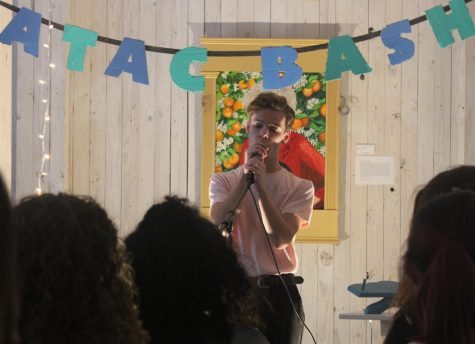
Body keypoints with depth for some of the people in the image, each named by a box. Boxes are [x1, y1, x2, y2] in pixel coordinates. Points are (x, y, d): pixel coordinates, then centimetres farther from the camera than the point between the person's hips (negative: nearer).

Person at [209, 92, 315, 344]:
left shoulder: (299, 187, 4)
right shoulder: (223, 181, 9)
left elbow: (281, 238, -11)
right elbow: (217, 226, -10)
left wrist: (261, 185, -17)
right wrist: (245, 175, -12)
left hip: (279, 292, 0)